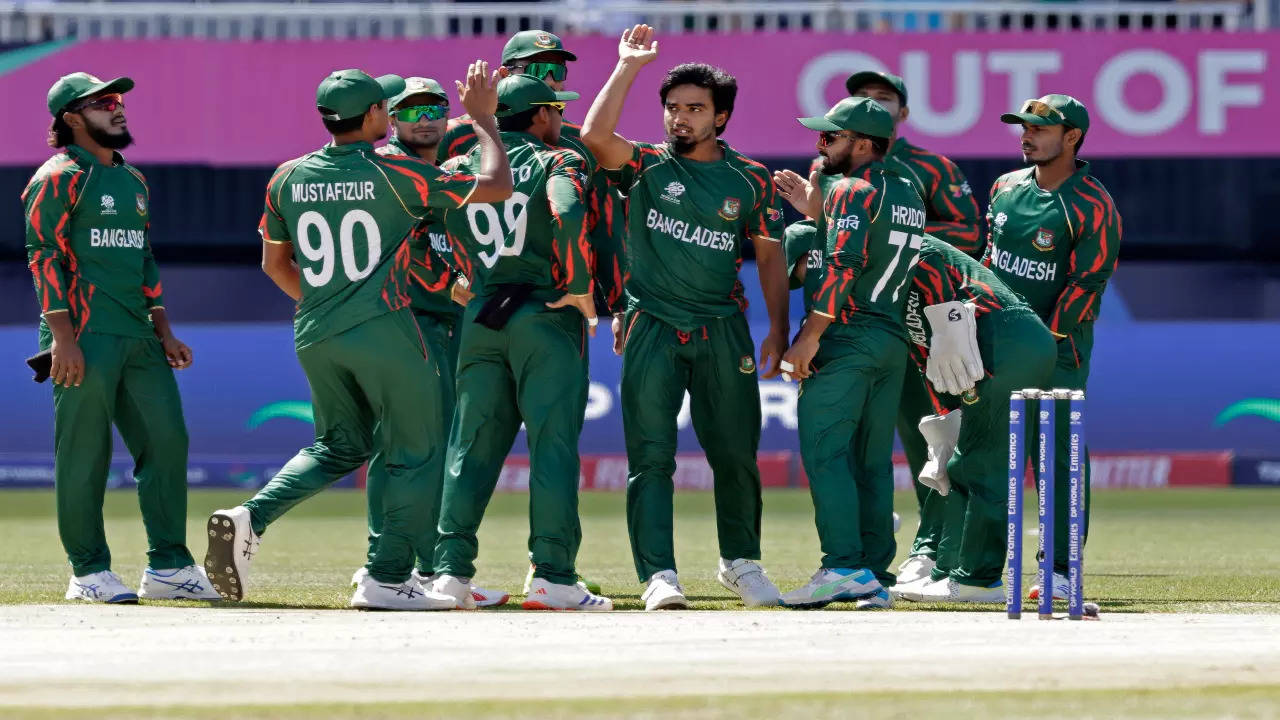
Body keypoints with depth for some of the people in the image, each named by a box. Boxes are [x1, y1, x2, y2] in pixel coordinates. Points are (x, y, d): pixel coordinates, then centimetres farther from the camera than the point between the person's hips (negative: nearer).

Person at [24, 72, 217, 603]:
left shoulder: (133, 180, 20)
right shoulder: (59, 177, -5)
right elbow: (44, 255, -11)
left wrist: (163, 331, 17)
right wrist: (63, 336, -18)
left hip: (139, 340, 8)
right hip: (86, 339, -8)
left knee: (166, 441, 3)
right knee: (84, 454, -5)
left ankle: (168, 566, 8)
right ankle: (88, 573, 0)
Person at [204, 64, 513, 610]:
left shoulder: (289, 178, 5)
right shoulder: (393, 175, -10)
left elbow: (274, 263, 16)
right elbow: (496, 186, -7)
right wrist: (482, 118, 6)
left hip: (314, 338, 6)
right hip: (384, 329, -6)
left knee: (340, 445, 21)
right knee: (416, 453, 5)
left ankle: (252, 517, 0)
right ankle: (387, 579, -1)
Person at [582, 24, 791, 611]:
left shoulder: (750, 181, 8)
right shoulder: (645, 166, 4)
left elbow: (770, 255, 10)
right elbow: (595, 136, -14)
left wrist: (778, 330, 1)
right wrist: (628, 68, -12)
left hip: (722, 331, 1)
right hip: (652, 329, -1)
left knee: (736, 453, 6)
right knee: (650, 457, -7)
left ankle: (740, 562, 25)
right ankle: (658, 575, -9)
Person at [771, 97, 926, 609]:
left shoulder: (852, 190, -8)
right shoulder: (908, 196, 18)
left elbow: (844, 266, -18)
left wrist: (810, 335, -19)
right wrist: (817, 211, 21)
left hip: (846, 337, -8)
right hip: (893, 339, 8)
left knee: (825, 452, -9)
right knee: (873, 462, 9)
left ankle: (844, 567, -19)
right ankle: (876, 576, 5)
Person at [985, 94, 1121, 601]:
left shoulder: (1093, 207, -10)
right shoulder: (1005, 189, 10)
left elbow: (1087, 283, -13)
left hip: (1058, 348, -6)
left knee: (1059, 455, -6)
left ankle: (1061, 571, -4)